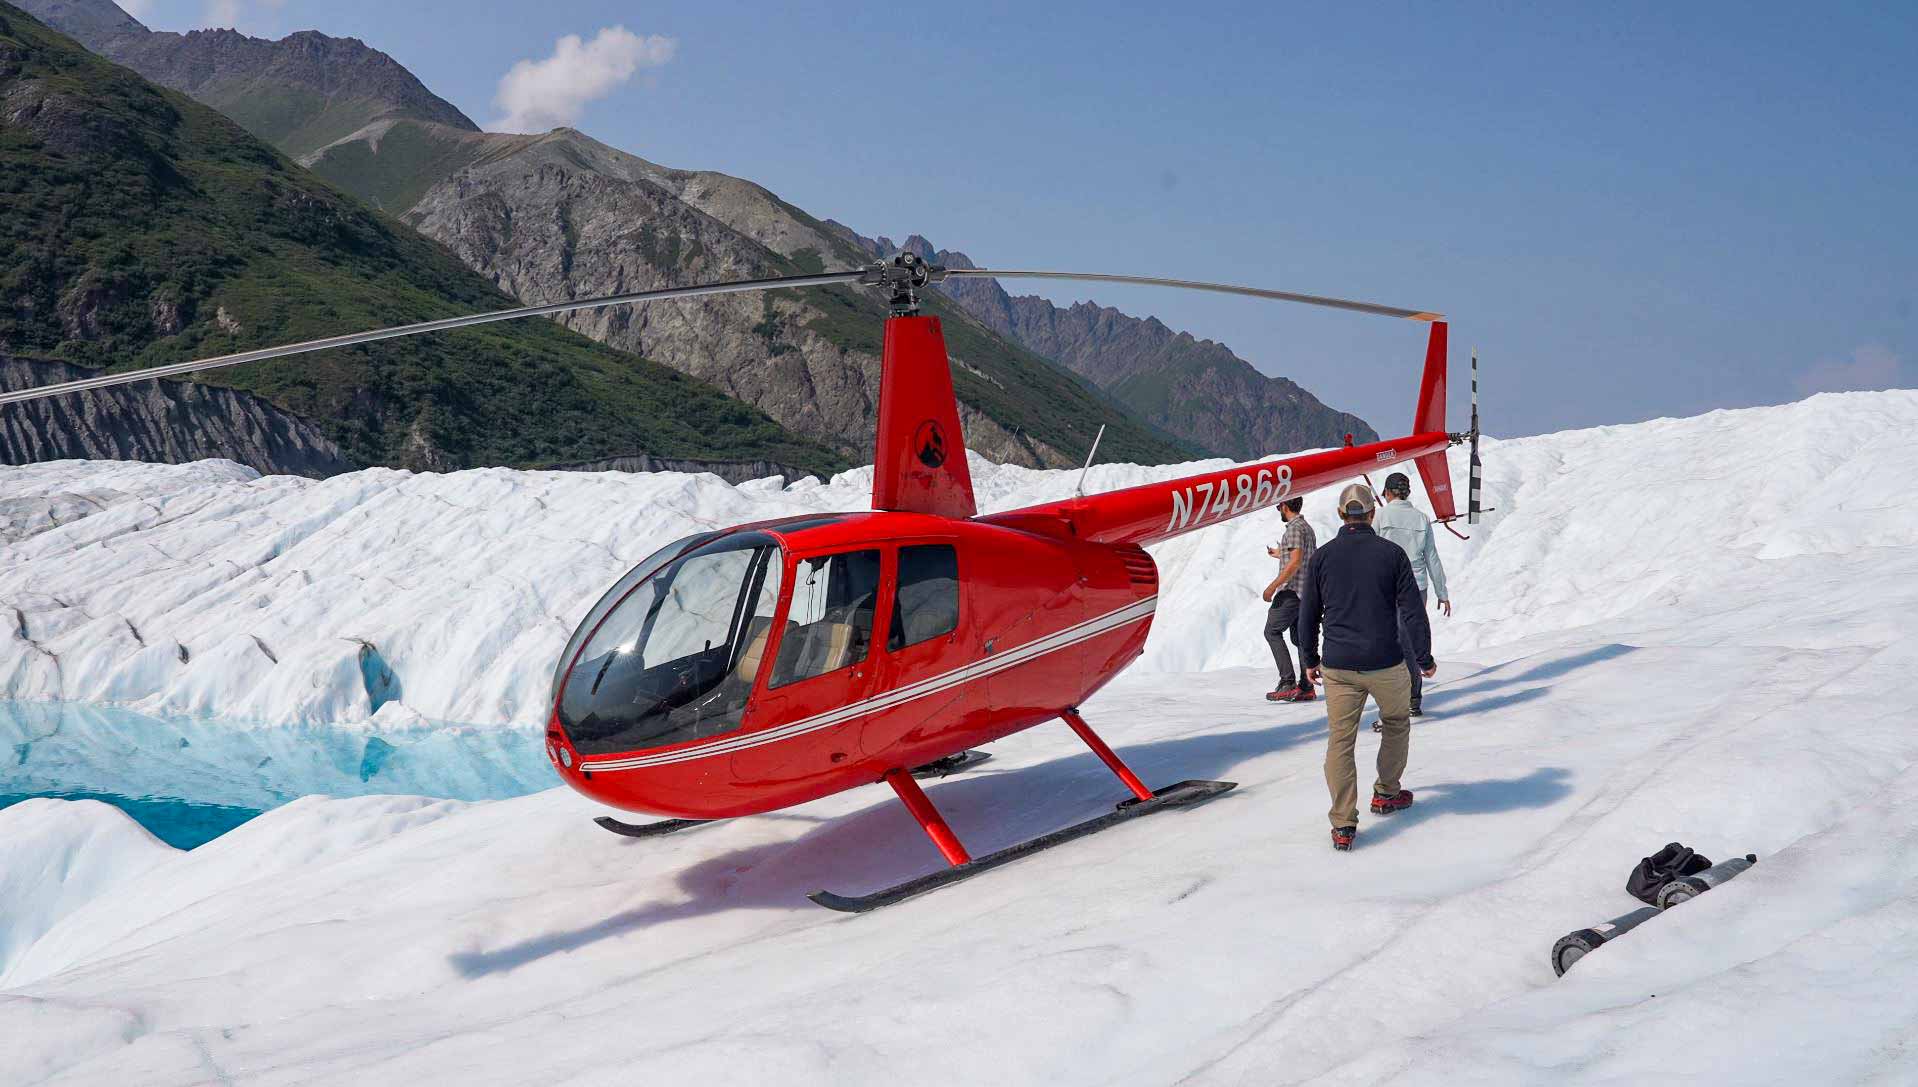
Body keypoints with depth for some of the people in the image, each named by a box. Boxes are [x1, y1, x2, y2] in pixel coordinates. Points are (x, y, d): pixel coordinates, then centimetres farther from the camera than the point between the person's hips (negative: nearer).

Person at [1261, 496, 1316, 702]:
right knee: (1300, 637, 10)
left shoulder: (1294, 528, -12)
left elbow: (1295, 562, -21)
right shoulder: (1308, 528, 18)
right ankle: (1306, 687, 6)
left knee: (1272, 631, -6)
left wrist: (1273, 586, -20)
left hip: (1291, 590, -9)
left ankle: (1288, 682, -15)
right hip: (1306, 592, 9)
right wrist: (1281, 555, 36)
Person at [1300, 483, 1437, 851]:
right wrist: (1425, 658, 6)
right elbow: (1412, 610, -4)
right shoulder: (1392, 553, -4)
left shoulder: (1323, 557, 1)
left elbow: (1308, 614, 6)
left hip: (1338, 667, 1)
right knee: (1396, 723, 25)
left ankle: (1343, 825, -3)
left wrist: (1310, 660, 19)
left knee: (1340, 741, 4)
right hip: (1385, 665, -1)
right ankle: (1386, 794, 36)